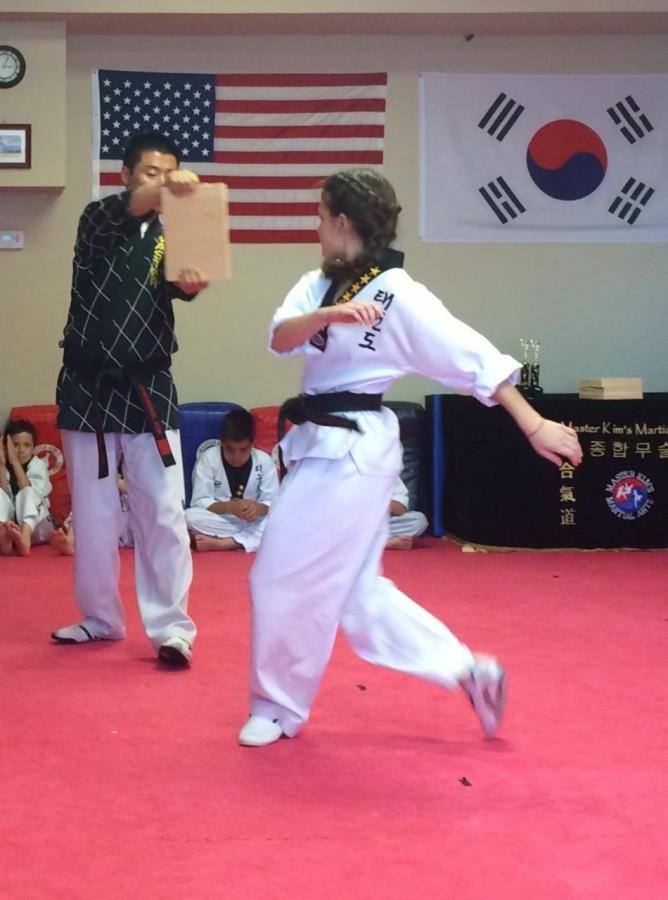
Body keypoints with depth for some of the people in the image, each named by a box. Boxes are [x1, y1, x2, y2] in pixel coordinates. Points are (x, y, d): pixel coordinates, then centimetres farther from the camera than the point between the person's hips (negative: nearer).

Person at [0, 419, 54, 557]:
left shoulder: (38, 466, 2)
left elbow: (31, 494, -17)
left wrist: (15, 463, -18)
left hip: (35, 527, -2)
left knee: (27, 494, -28)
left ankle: (24, 537, -61)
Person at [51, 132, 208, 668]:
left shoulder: (170, 235, 5)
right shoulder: (98, 221, 0)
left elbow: (171, 283, -16)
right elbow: (124, 212, -26)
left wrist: (189, 284, -41)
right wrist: (161, 189, -47)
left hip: (148, 390, 1)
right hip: (89, 388, 0)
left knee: (163, 513, -6)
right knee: (93, 514, 8)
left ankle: (171, 625, -1)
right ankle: (102, 618, 23)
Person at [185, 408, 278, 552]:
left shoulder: (264, 461, -6)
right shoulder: (207, 459, -12)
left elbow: (272, 503, -7)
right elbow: (199, 502, -15)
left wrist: (258, 508, -31)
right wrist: (230, 507, -32)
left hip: (253, 522, 2)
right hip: (218, 522, -2)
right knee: (191, 516, -32)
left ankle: (220, 543, -29)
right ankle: (243, 540, -23)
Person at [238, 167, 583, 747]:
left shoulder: (397, 294, -14)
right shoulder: (318, 286, 8)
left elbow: (474, 359, -15)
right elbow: (280, 338, -9)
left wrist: (534, 426, -16)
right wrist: (326, 316, -29)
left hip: (352, 454, -9)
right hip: (322, 448, 9)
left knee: (286, 580, -2)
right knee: (355, 591, 14)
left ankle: (279, 709, 16)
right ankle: (469, 672, 19)